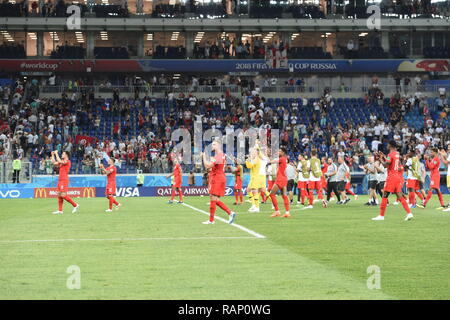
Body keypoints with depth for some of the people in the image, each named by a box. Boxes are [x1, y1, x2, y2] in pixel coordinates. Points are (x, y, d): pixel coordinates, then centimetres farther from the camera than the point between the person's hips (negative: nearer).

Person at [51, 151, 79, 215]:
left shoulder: (67, 161, -9)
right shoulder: (62, 161, 18)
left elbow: (59, 161, -23)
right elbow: (54, 163, 24)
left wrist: (56, 154, -13)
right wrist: (53, 155, 20)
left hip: (64, 180, -9)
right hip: (60, 180, 9)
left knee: (63, 195, -13)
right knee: (59, 195, 5)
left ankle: (75, 205, -2)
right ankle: (60, 210, 5)